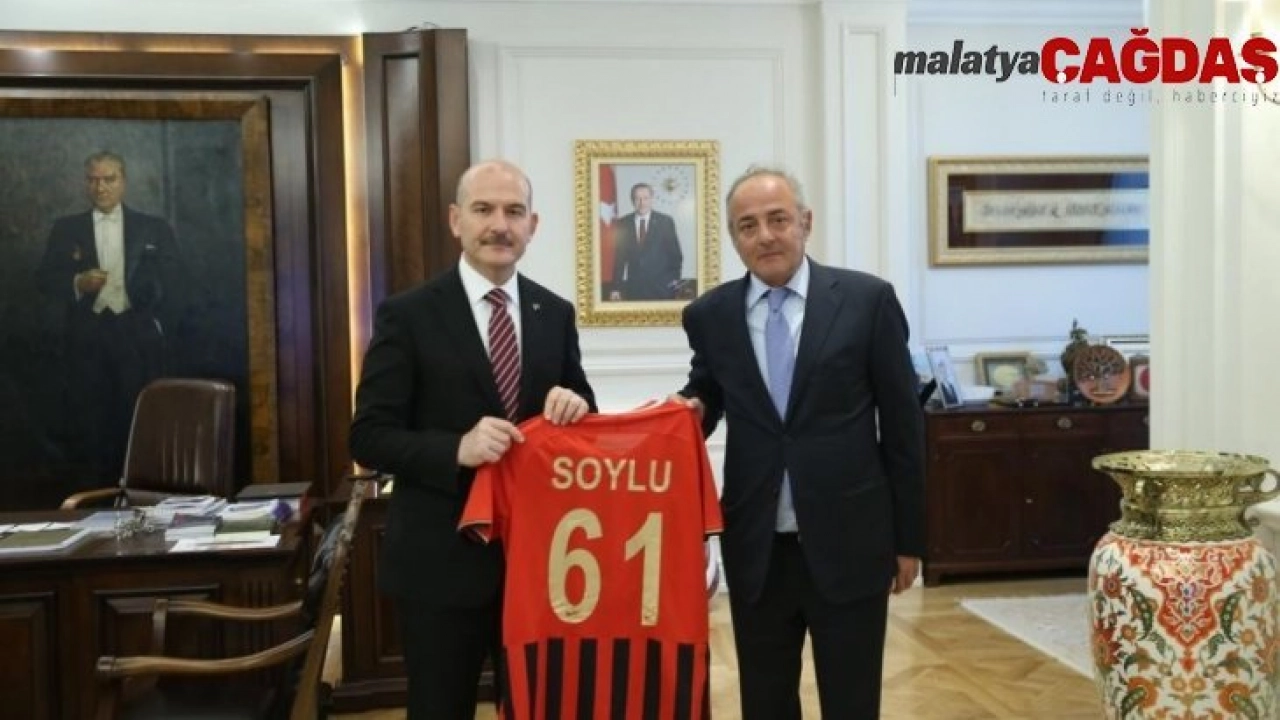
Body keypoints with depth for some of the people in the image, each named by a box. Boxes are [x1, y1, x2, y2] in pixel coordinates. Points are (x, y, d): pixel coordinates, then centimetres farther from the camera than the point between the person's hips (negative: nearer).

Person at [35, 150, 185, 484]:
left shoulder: (154, 228, 8)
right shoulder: (66, 228, 10)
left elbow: (171, 282, 8)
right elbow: (44, 279, 6)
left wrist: (160, 326, -1)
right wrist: (77, 283, -13)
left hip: (138, 336, -1)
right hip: (87, 338, 1)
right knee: (95, 423, 3)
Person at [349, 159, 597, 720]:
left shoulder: (556, 314, 5)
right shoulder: (407, 314, -7)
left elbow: (580, 417, 10)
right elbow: (368, 436, -10)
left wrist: (576, 406, -13)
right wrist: (457, 449, -26)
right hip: (442, 562, -3)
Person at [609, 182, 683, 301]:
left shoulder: (665, 221, 2)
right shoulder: (622, 224, 5)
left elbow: (675, 254, 6)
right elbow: (619, 257, 7)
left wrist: (674, 280, -1)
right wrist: (616, 288, 3)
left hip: (661, 288, -1)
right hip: (633, 288, 1)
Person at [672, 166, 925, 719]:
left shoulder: (868, 300, -4)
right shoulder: (709, 315, 2)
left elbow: (902, 424, -1)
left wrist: (908, 537, 1)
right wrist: (690, 409, -8)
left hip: (849, 543, -2)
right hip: (755, 548, 2)